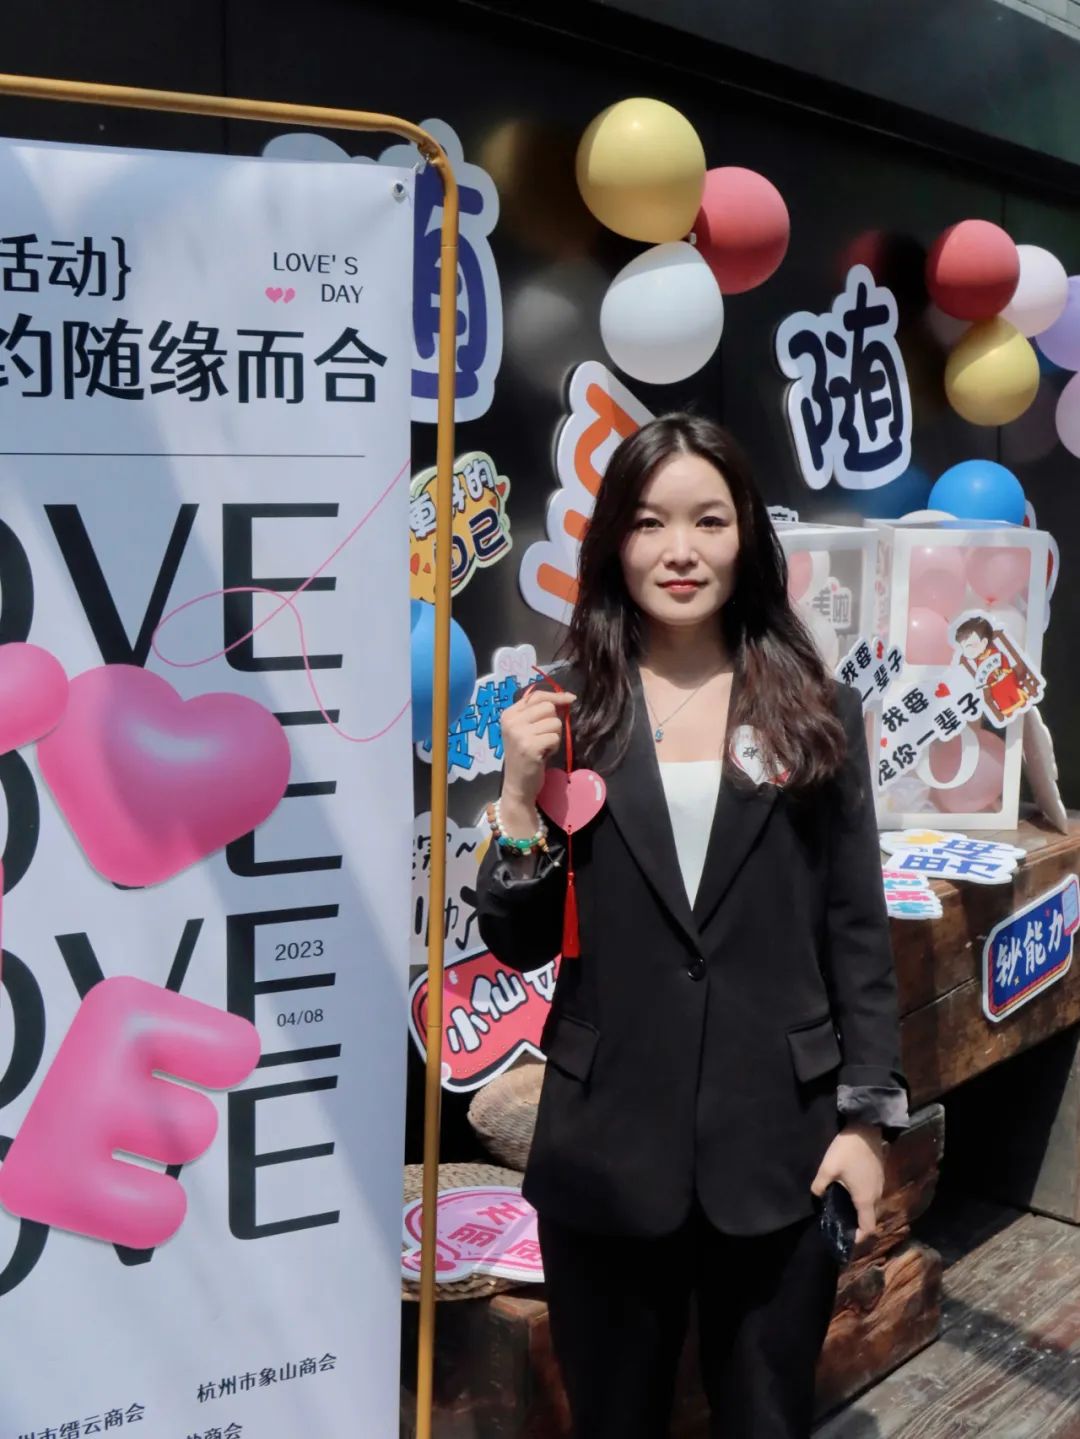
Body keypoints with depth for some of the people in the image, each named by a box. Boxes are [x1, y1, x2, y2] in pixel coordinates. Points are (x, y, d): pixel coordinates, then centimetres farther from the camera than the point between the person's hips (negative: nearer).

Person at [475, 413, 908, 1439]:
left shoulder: (816, 712, 0)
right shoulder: (566, 712, -3)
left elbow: (857, 931, 3)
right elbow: (519, 948, -1)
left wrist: (868, 1115, 0)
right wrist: (520, 796, -15)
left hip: (779, 1146, 0)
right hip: (607, 1147, 0)